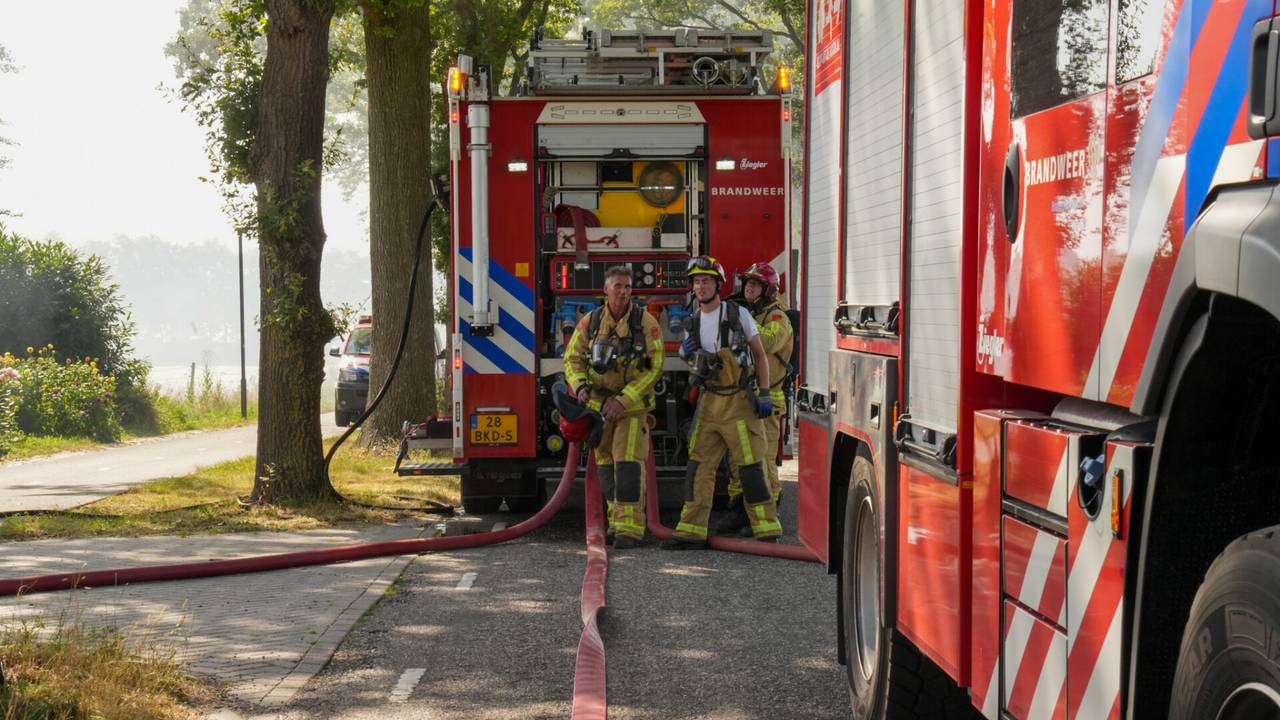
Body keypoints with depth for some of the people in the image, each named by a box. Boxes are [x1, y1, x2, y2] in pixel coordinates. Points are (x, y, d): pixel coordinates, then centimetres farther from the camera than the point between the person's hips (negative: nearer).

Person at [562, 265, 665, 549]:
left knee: (629, 463, -13)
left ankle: (630, 527, -14)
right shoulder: (590, 321, -2)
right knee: (605, 464, 8)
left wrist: (624, 400, -18)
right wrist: (580, 386, -16)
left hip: (632, 404, -4)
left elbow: (655, 366, -13)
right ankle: (617, 519, 19)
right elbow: (573, 358, 4)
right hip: (599, 403, 4)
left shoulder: (646, 322, -11)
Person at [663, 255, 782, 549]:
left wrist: (765, 394, -8)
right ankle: (692, 530, 4)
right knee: (699, 465, 2)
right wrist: (687, 354, -5)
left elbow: (759, 353, -1)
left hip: (739, 401, -5)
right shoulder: (694, 323, 10)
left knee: (750, 466, -6)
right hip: (709, 401, 5)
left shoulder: (738, 314, -4)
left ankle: (767, 529, 0)